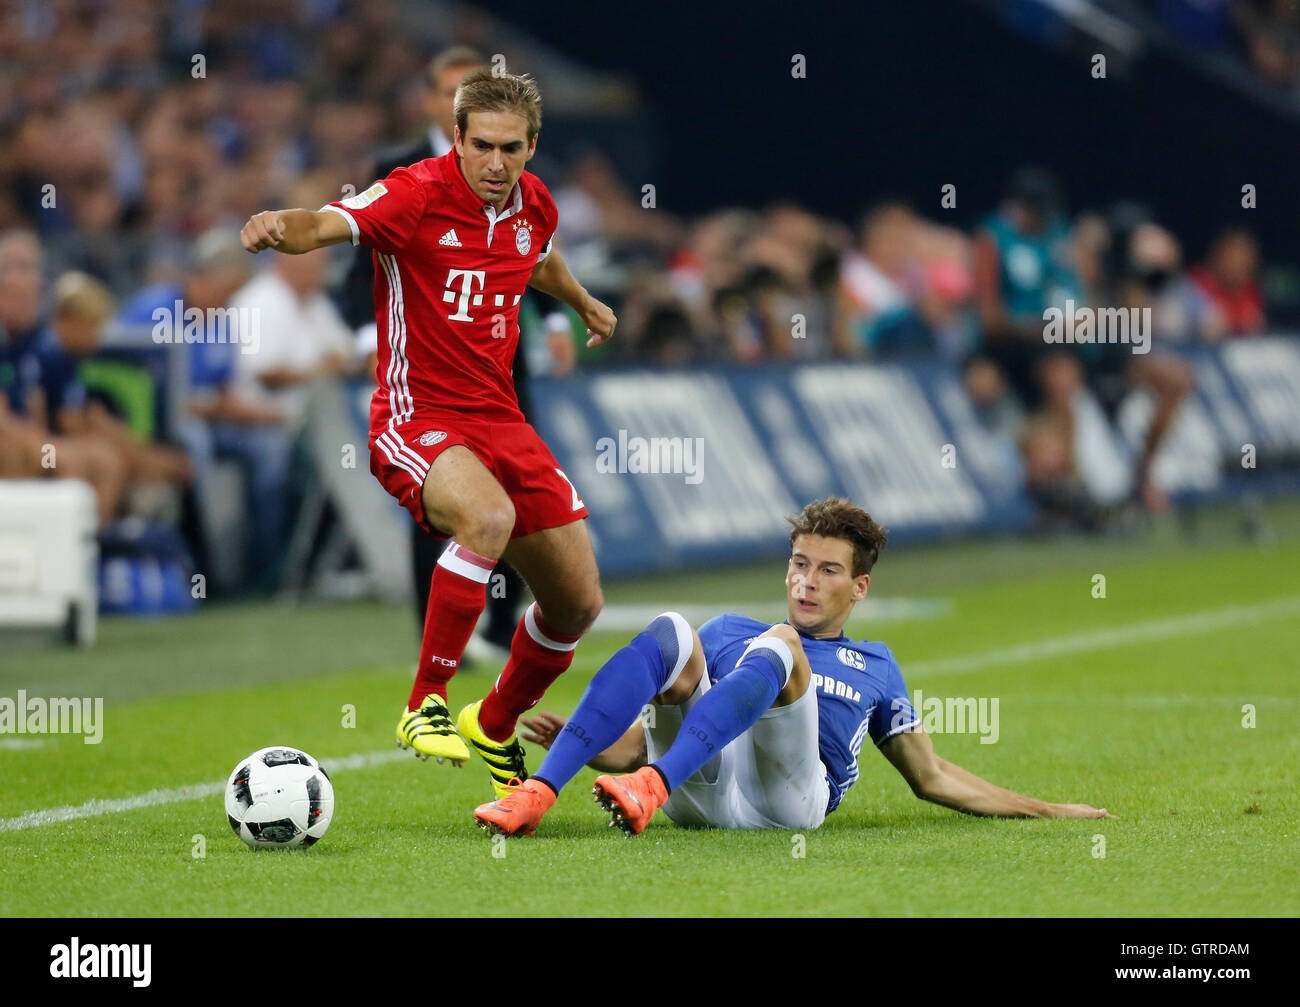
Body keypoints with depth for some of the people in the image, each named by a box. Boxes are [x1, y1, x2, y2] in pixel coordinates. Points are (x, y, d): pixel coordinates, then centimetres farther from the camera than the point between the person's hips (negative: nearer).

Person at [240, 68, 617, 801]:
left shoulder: (534, 204, 4)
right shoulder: (419, 194, -16)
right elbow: (324, 224, -33)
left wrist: (584, 303, 47)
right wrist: (281, 227, -55)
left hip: (500, 418, 7)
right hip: (418, 418, -7)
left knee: (579, 602, 8)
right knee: (488, 515, -38)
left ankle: (495, 728, 35)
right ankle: (427, 705, -24)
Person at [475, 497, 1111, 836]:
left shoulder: (874, 666, 33)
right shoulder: (727, 633, 33)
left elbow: (931, 777, 36)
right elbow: (638, 744, 27)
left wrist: (1044, 812, 31)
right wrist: (577, 741, 7)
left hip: (787, 795, -1)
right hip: (698, 786, 1)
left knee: (781, 645, -26)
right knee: (670, 632, -24)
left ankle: (651, 787, -50)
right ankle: (538, 791, -43)